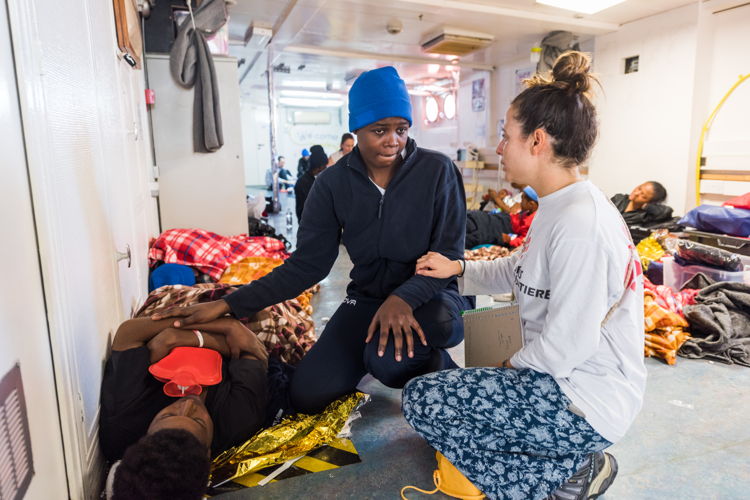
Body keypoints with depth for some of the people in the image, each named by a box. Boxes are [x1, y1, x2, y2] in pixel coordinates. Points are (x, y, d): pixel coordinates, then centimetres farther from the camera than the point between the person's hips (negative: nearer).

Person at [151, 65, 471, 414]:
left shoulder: (437, 170, -11)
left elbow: (449, 254, -11)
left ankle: (436, 365, 0)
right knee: (307, 396, -13)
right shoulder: (333, 183, -4)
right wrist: (228, 305, -13)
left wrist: (404, 298, -32)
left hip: (427, 296, -2)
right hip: (367, 298, 3)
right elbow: (307, 264, -4)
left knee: (389, 357, -35)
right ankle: (371, 351, 14)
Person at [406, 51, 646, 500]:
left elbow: (568, 343, -25)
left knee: (422, 399, -11)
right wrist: (458, 269, 7)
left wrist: (512, 367, -8)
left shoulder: (579, 222, -26)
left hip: (587, 402, -10)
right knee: (448, 394, 19)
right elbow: (519, 271, 18)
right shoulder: (559, 208, 7)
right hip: (564, 378, 10)